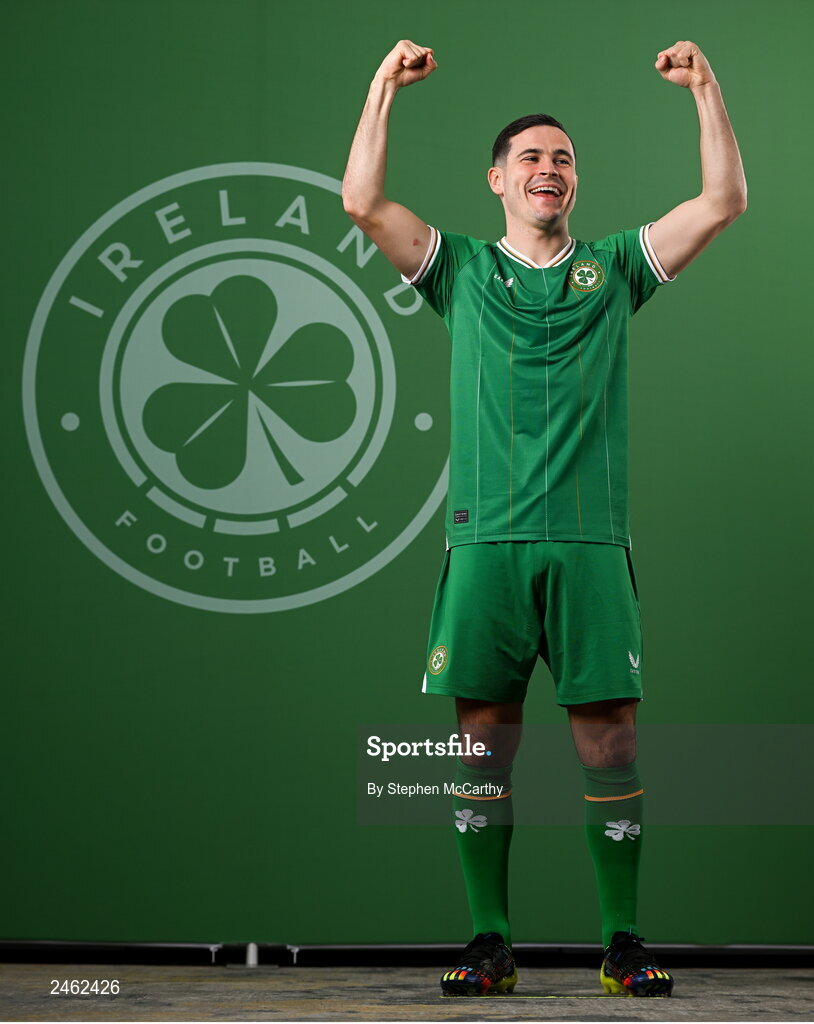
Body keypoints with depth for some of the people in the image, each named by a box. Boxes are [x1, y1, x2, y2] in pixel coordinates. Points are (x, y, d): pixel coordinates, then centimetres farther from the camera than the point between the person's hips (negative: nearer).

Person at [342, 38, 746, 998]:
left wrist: (706, 88, 1)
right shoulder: (463, 270, 13)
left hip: (589, 540, 0)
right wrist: (384, 85, -1)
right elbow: (362, 201, 2)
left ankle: (621, 944, 4)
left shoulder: (613, 269, 15)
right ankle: (489, 942, 6)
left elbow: (723, 200, 7)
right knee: (484, 736, 0)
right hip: (485, 539, 0)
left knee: (609, 733, -2)